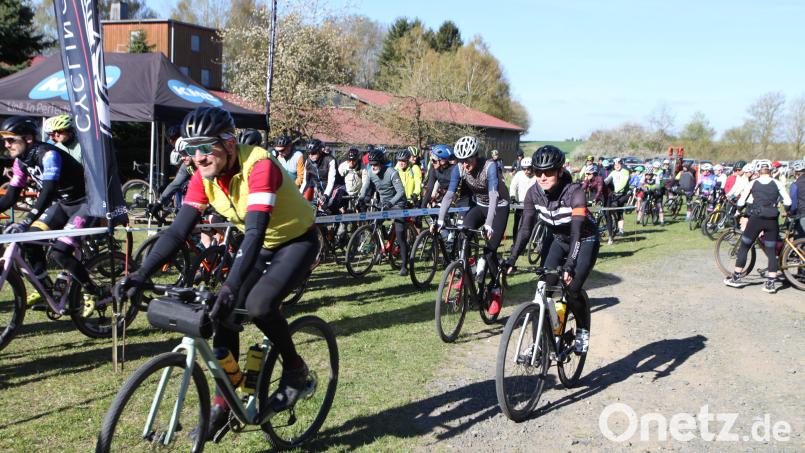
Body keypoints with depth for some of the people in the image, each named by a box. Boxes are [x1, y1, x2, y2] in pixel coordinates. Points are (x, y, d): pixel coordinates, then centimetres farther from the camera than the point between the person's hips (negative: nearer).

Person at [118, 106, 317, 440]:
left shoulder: (259, 165, -33)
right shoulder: (204, 177, -12)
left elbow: (255, 231, -42)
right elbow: (178, 231, -15)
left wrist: (231, 286, -52)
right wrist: (141, 274, -27)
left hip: (297, 240, -7)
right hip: (259, 244, 7)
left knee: (258, 305, -28)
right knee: (223, 312, -6)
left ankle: (296, 371, -2)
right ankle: (222, 403, 8)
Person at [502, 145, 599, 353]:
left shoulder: (574, 191, -31)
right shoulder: (534, 193, -17)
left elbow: (577, 231, -38)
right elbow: (525, 228, -18)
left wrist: (569, 265, -50)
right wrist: (511, 260, -28)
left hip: (584, 242, -4)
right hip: (557, 240, 4)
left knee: (571, 291, -16)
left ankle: (583, 330, 13)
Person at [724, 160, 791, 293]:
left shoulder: (752, 184, 3)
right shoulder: (778, 184, 3)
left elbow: (741, 202, 2)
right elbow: (788, 202, -1)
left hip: (755, 218, -1)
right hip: (772, 221, 1)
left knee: (743, 247, 11)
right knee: (772, 252, 8)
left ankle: (736, 278, 14)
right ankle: (770, 284, 4)